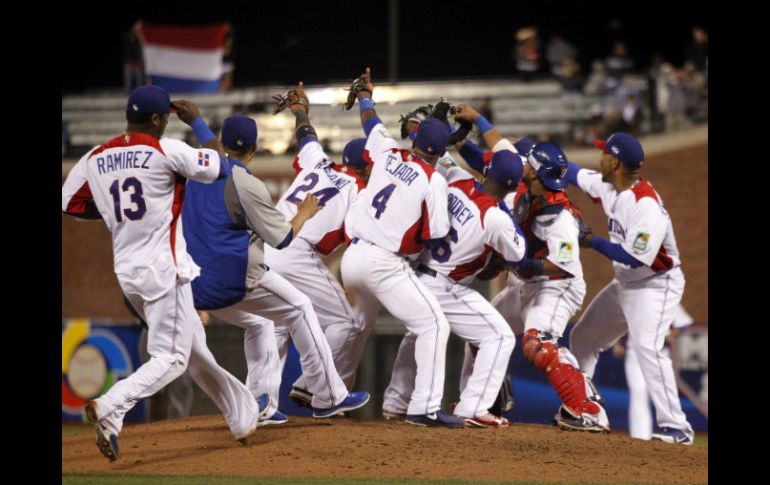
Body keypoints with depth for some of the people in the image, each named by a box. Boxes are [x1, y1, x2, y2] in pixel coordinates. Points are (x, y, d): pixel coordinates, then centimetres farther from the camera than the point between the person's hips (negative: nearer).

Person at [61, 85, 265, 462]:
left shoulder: (94, 159, 4)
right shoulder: (166, 150, -12)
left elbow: (70, 205, 11)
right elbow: (219, 167, -3)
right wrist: (197, 122, 7)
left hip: (126, 273, 7)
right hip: (163, 268, -7)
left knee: (193, 350, 17)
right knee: (171, 357, -5)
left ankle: (243, 415, 28)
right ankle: (111, 408, -25)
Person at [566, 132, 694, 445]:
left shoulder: (647, 205, -28)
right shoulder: (608, 187, -2)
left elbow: (636, 257, -30)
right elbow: (575, 174, 15)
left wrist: (594, 242, -20)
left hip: (656, 285, -10)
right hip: (625, 283, 10)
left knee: (647, 346, -28)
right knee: (582, 337, 16)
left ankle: (676, 427, -29)